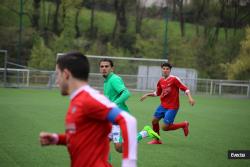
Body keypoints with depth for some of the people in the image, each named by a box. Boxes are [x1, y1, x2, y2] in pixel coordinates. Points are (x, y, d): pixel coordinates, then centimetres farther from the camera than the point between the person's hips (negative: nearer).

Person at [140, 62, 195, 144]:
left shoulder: (174, 79, -14)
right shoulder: (161, 81, 6)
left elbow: (185, 88, -15)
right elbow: (157, 93, 23)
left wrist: (190, 97, -29)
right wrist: (147, 94, 14)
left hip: (172, 107, -7)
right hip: (163, 106, 7)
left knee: (165, 127, -11)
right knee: (154, 121, 7)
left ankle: (184, 124, 11)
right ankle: (157, 140, 28)